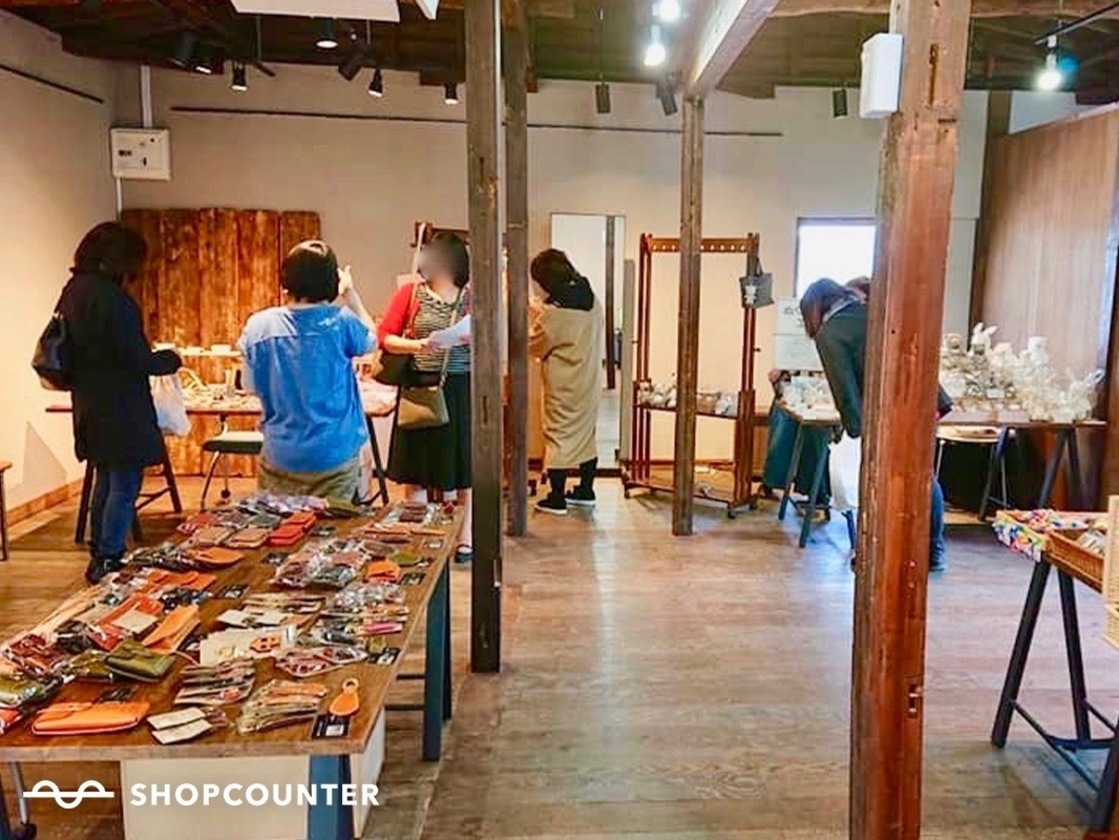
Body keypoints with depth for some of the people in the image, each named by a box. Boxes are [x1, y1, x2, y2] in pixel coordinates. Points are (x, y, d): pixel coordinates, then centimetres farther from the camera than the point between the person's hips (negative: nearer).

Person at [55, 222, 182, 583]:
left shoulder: (73, 292, 8)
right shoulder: (112, 298, -20)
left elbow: (70, 352, 16)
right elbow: (138, 360, -21)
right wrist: (171, 359, -3)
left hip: (90, 408, 9)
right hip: (121, 411, -9)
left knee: (104, 482, 21)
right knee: (124, 488, 1)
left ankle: (99, 558, 31)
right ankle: (109, 562, 7)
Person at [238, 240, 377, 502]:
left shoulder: (258, 325, -8)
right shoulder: (341, 322, -14)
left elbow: (252, 386, 5)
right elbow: (371, 340, 8)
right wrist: (350, 293, 16)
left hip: (280, 458, 2)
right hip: (335, 457, -2)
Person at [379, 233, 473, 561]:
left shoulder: (471, 298, 4)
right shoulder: (410, 294, 4)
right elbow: (384, 337, 0)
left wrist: (473, 339, -16)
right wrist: (416, 345, -16)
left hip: (460, 390, 0)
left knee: (462, 463, 5)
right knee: (415, 467, 6)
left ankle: (465, 537, 16)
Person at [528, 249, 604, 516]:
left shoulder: (554, 313, -22)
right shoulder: (591, 300, 0)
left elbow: (533, 346, -9)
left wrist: (533, 319, 5)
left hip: (564, 386, -7)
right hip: (590, 381, 7)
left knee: (559, 435, 2)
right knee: (586, 433, 16)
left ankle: (556, 499, 8)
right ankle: (586, 491, 27)